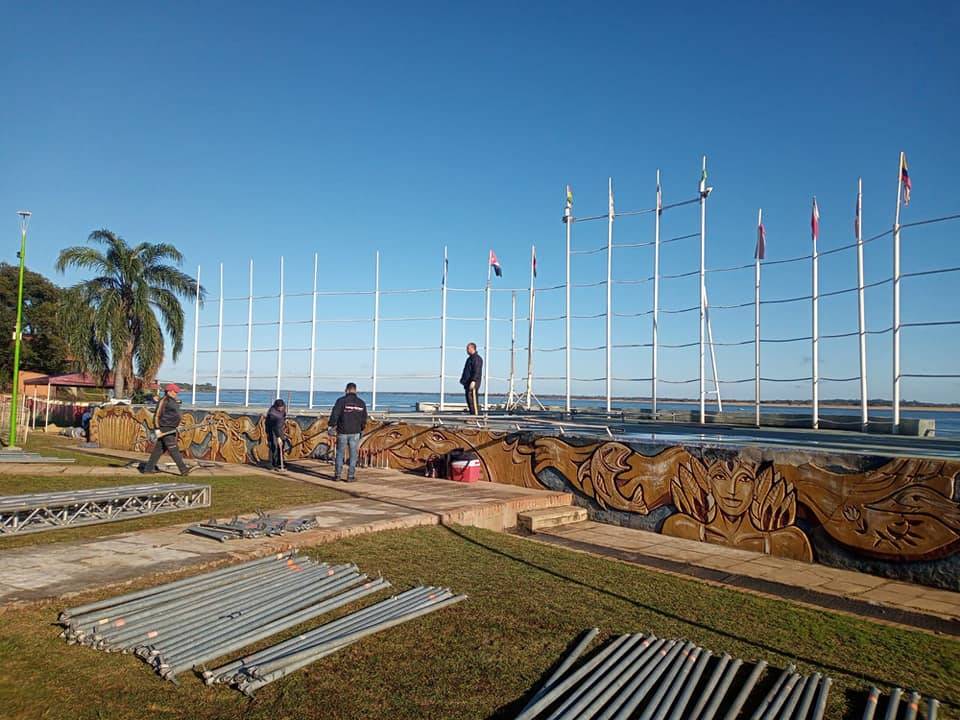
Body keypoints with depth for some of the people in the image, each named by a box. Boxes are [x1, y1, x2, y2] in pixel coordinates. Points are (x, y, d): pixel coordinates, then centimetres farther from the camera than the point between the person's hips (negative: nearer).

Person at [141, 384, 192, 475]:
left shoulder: (172, 401, 17)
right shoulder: (163, 400, -11)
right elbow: (157, 415, -15)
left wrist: (175, 428, 20)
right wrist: (157, 429, -19)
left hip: (170, 429, 10)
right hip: (165, 429, -10)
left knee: (159, 450, 12)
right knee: (173, 449, -10)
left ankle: (148, 469, 17)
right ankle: (183, 469, -13)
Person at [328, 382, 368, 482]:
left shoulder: (341, 401, -6)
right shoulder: (361, 403, 5)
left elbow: (334, 415, -11)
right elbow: (364, 419, 10)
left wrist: (331, 426, -3)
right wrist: (361, 429, 23)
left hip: (342, 432, -1)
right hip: (355, 433, 2)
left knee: (340, 453, 11)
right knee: (353, 455, 7)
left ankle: (337, 475, 12)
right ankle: (350, 476, 6)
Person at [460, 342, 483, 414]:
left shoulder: (477, 358, -10)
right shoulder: (469, 358, 22)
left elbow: (477, 371, -19)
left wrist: (473, 381, -26)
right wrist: (462, 379, 22)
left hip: (473, 383, -10)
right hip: (467, 383, 10)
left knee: (472, 400, -14)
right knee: (469, 400, 9)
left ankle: (474, 414, -14)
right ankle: (472, 414, 12)